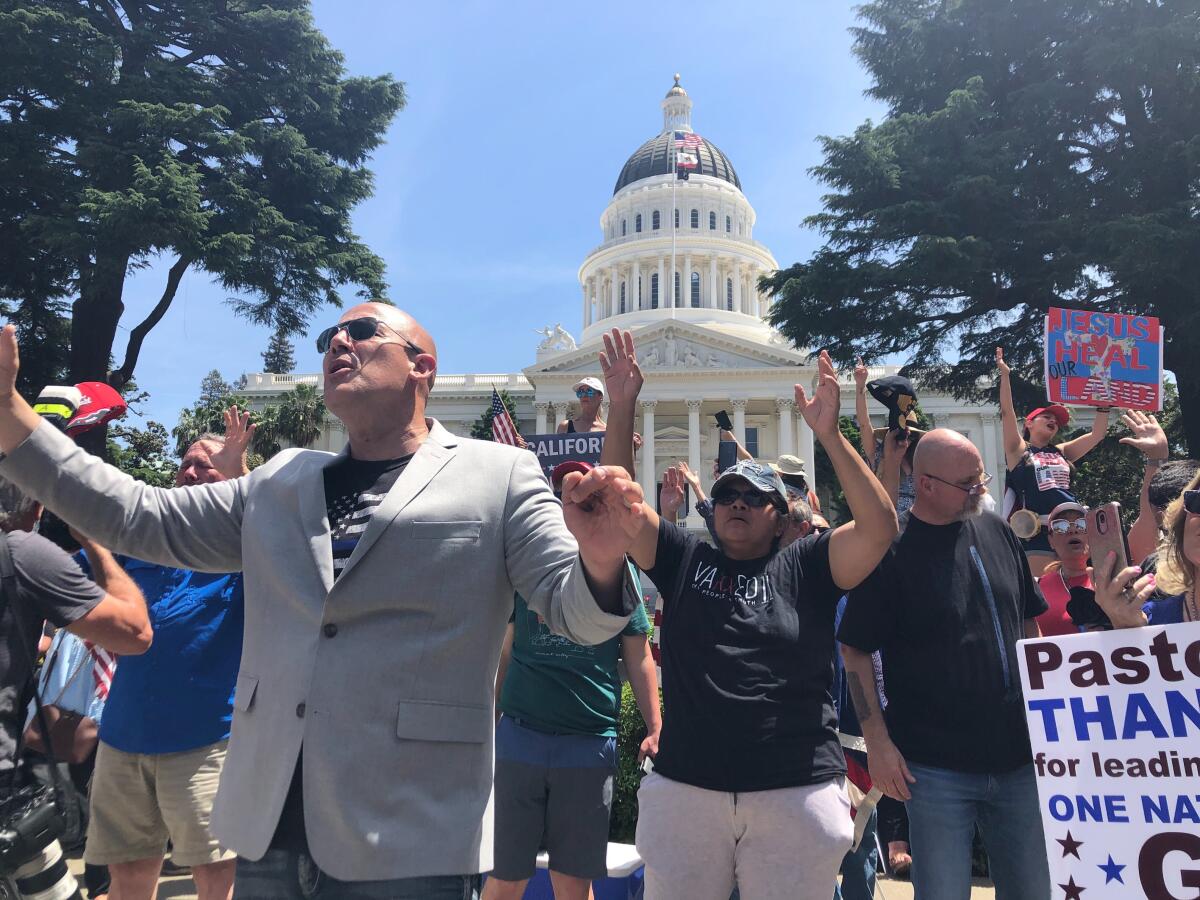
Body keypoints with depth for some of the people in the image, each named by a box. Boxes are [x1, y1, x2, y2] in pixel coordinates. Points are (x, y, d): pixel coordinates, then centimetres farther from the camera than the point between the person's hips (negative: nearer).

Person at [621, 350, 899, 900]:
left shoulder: (806, 568, 3)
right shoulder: (685, 560, 7)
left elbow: (880, 526, -11)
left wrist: (829, 434, -18)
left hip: (797, 793, -1)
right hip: (684, 789, 2)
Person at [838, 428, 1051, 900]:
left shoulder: (998, 533, 5)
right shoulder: (890, 551, -11)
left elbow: (1027, 625, 16)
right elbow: (855, 652, -9)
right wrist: (877, 741, -12)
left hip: (1018, 756, 5)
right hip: (937, 770, -5)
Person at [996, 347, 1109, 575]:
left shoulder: (1061, 452, 21)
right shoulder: (1019, 451, 7)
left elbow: (1098, 434, 22)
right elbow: (1007, 412, -3)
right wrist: (1005, 374, -6)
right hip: (1036, 534, -5)